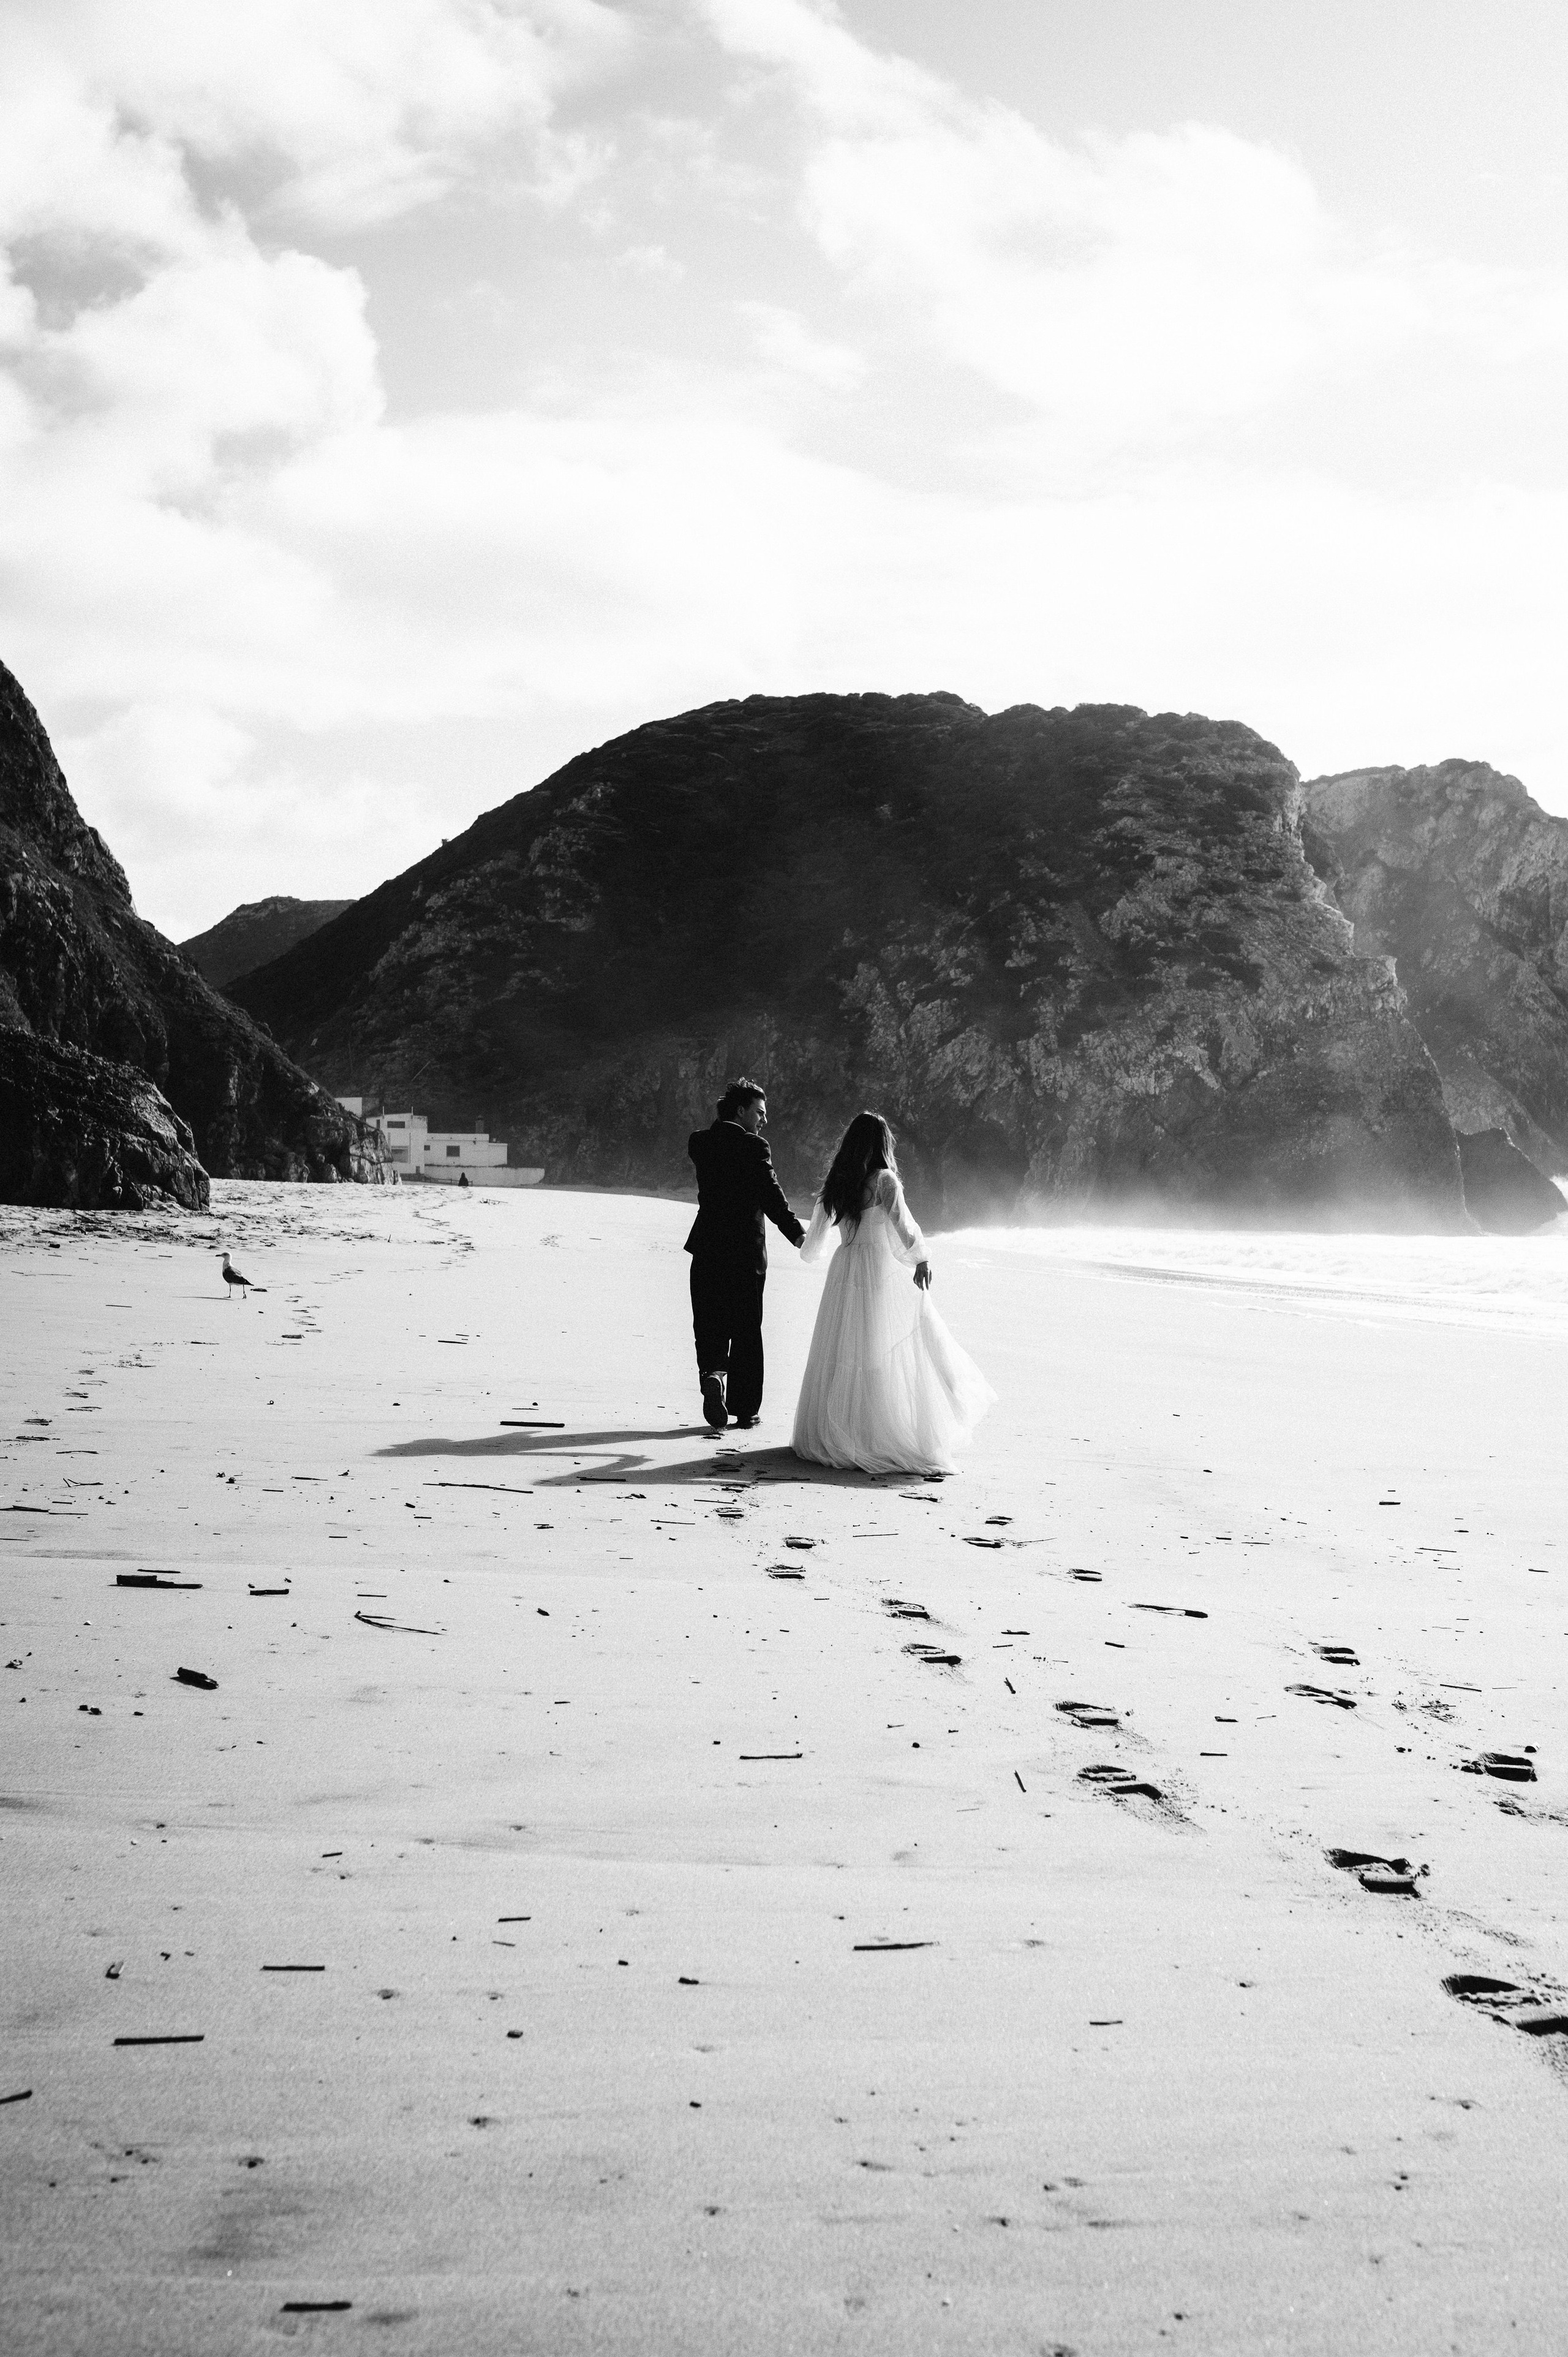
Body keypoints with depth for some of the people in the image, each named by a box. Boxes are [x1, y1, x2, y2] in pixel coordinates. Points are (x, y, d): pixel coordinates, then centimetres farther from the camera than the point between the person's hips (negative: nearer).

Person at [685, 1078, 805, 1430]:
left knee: (710, 1326, 11)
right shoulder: (753, 1148, -11)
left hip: (707, 1252, 4)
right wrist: (795, 1232, -23)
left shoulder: (700, 1142, 4)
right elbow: (771, 1193, -20)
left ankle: (713, 1373, -19)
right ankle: (745, 1409, 13)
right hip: (746, 1250, -3)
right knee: (746, 1331, 8)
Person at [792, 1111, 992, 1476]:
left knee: (843, 1354, 11)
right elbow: (904, 1226, -12)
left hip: (843, 1269, 5)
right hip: (880, 1270, -5)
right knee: (886, 1354, -1)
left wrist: (810, 1250, 36)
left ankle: (830, 1435, 13)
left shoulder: (836, 1183, 6)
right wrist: (921, 1258, 4)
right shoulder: (883, 1180, -10)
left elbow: (817, 1231, 15)